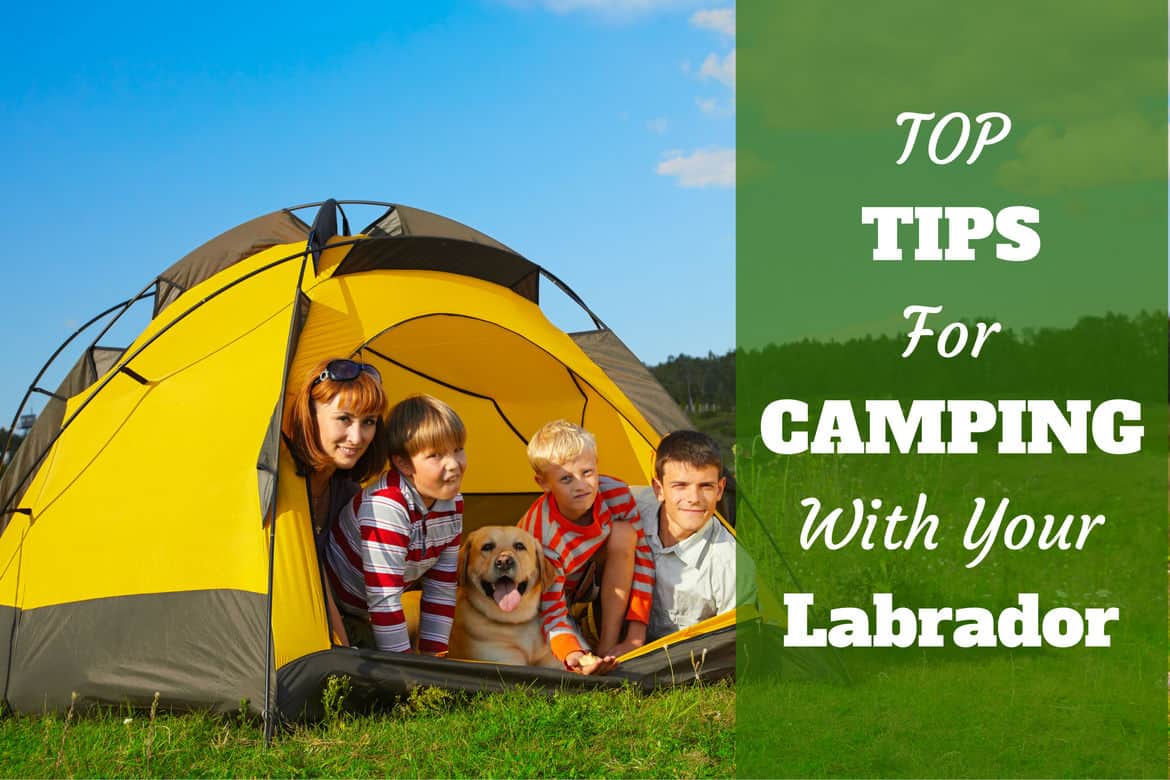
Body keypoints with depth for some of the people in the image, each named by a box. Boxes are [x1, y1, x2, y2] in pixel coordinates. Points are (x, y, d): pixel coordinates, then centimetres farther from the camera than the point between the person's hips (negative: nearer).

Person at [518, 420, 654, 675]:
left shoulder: (617, 495, -25)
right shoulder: (542, 536, -37)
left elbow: (642, 556, -16)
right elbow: (551, 612, -36)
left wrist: (636, 634, -22)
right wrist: (571, 655, -58)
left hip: (591, 580, 5)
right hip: (550, 592, -5)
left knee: (623, 533, -28)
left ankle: (608, 647, -23)